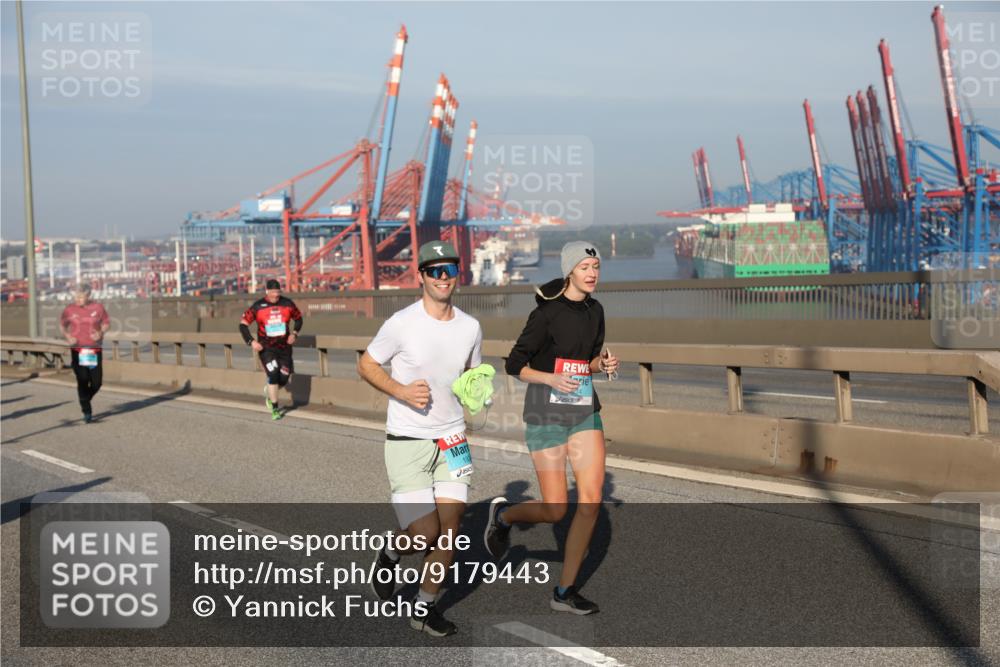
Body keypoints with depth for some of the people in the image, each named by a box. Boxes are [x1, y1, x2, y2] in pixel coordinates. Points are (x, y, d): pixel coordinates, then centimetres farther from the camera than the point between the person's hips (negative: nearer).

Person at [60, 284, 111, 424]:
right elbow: (62, 324, 13)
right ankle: (87, 412, 0)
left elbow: (107, 323, 10)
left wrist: (101, 333, -11)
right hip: (77, 350, -1)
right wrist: (67, 336, -5)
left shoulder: (97, 308, 1)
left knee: (96, 383, 2)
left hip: (94, 350, 1)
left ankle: (86, 400, 33)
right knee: (82, 381, -8)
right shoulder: (69, 309, 0)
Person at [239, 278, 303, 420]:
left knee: (284, 378, 3)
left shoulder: (287, 304, -2)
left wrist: (294, 333, -3)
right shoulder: (258, 306, -9)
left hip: (284, 347, 3)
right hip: (266, 348, -3)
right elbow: (243, 324, -4)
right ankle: (274, 408, 0)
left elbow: (298, 318, 14)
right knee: (273, 375, -15)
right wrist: (251, 342, -14)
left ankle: (268, 391, 38)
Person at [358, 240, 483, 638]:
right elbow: (366, 365, -1)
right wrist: (401, 391, -16)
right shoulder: (402, 324, -11)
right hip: (407, 442, -5)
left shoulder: (470, 328, 4)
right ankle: (390, 556, 25)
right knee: (425, 532, -9)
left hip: (452, 440, 5)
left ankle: (424, 608, 18)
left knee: (449, 527, 1)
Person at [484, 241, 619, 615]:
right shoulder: (547, 313, -13)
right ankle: (503, 515, 30)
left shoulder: (595, 310, 8)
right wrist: (552, 379, -24)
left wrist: (603, 365, -1)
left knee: (592, 498, -6)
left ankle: (565, 591, 5)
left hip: (585, 412, 6)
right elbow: (514, 365, -9)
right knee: (555, 511, -4)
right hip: (547, 414, -6)